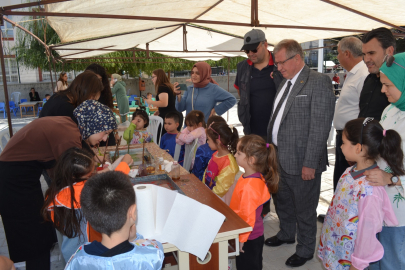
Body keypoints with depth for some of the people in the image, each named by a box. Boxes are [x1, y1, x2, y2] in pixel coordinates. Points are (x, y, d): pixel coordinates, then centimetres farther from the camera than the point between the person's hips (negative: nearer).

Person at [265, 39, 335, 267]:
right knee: (282, 201, 24)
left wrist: (310, 163, -19)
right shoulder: (286, 83, 12)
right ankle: (286, 234, 48)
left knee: (304, 209, 11)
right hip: (280, 157, 8)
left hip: (302, 162, -8)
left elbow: (320, 127, -19)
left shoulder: (319, 82, -14)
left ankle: (306, 249, 33)